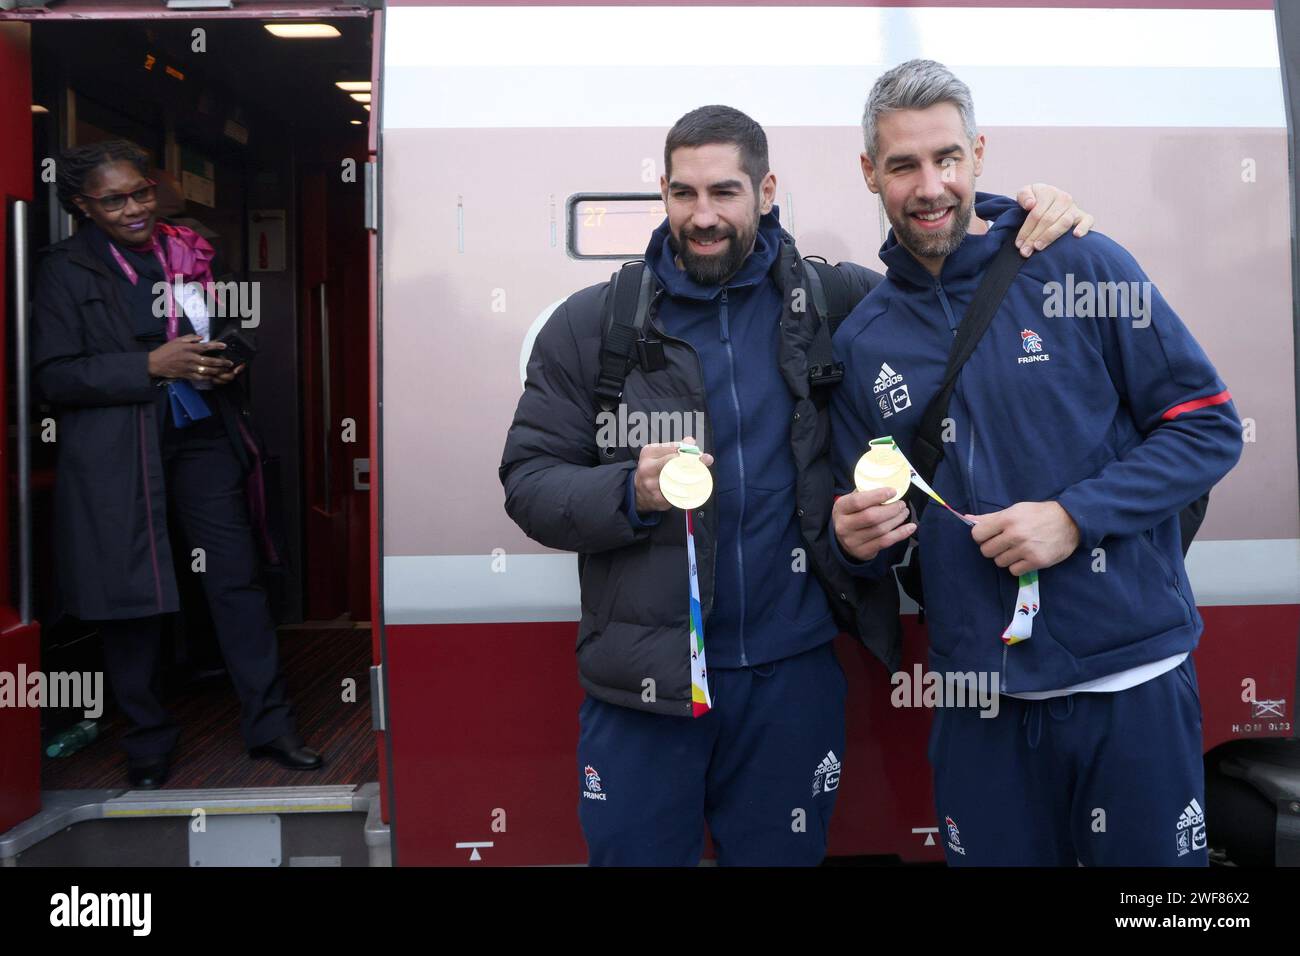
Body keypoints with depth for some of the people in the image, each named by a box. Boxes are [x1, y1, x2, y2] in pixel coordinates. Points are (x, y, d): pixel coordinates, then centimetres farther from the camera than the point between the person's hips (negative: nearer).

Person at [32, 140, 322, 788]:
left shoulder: (189, 253, 11)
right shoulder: (67, 269, -1)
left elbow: (225, 337, 23)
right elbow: (53, 375, -8)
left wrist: (224, 365, 0)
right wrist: (151, 366, -17)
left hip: (202, 436, 3)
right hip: (116, 455, -3)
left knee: (238, 578, 2)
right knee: (132, 595, 4)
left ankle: (268, 725, 13)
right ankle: (147, 742, 21)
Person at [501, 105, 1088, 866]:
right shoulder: (591, 326, -1)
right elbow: (529, 481, -2)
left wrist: (1034, 231, -2)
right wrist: (632, 492, -20)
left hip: (795, 675, 1)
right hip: (646, 683, -1)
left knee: (783, 853, 16)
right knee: (636, 850, 12)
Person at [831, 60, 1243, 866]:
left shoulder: (1083, 268, -4)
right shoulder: (862, 340, 5)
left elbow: (1211, 428, -4)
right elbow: (872, 534, 14)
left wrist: (1075, 516, -16)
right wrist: (858, 538, -10)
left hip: (1131, 676, -2)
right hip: (979, 698, 3)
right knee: (994, 854, 14)